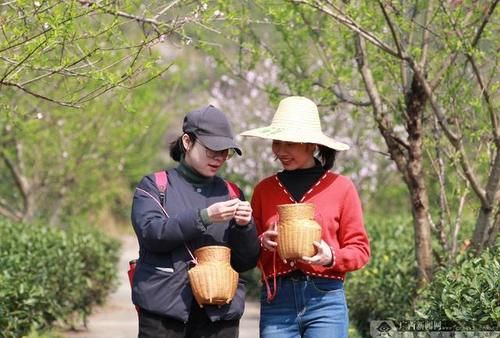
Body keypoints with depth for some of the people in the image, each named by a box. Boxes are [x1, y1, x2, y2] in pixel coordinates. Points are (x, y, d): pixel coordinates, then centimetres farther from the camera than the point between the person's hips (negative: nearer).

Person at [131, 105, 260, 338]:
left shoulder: (230, 194, 15)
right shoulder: (154, 186, 8)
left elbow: (247, 261, 12)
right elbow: (151, 233, -11)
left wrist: (244, 226, -8)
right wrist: (205, 217, -19)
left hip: (219, 312, 2)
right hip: (164, 308, -2)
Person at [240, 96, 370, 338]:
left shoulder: (340, 187, 3)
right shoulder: (264, 190, 11)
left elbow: (360, 249, 4)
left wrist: (331, 257, -15)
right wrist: (262, 244, -8)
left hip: (325, 301, -2)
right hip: (276, 300, 2)